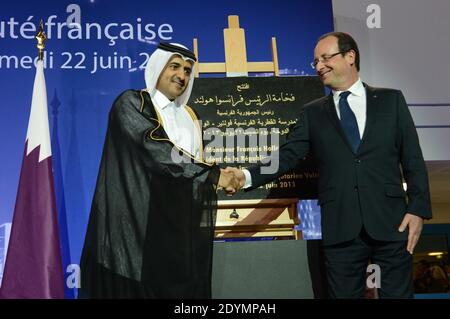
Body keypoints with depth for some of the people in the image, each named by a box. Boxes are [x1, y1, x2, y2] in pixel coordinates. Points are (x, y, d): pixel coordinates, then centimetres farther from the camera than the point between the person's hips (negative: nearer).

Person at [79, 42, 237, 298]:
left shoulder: (188, 116, 17)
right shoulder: (131, 104, -4)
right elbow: (157, 152, -16)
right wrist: (212, 174, -13)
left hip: (183, 225, 6)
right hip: (141, 224, -6)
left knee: (182, 287, 5)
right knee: (141, 287, -3)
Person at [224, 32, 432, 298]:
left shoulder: (391, 100, 8)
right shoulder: (313, 113, 11)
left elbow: (413, 159, 6)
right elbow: (288, 155, 0)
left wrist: (418, 209, -3)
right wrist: (247, 176, -16)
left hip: (391, 222, 0)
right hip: (341, 227, 1)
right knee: (344, 294, 8)